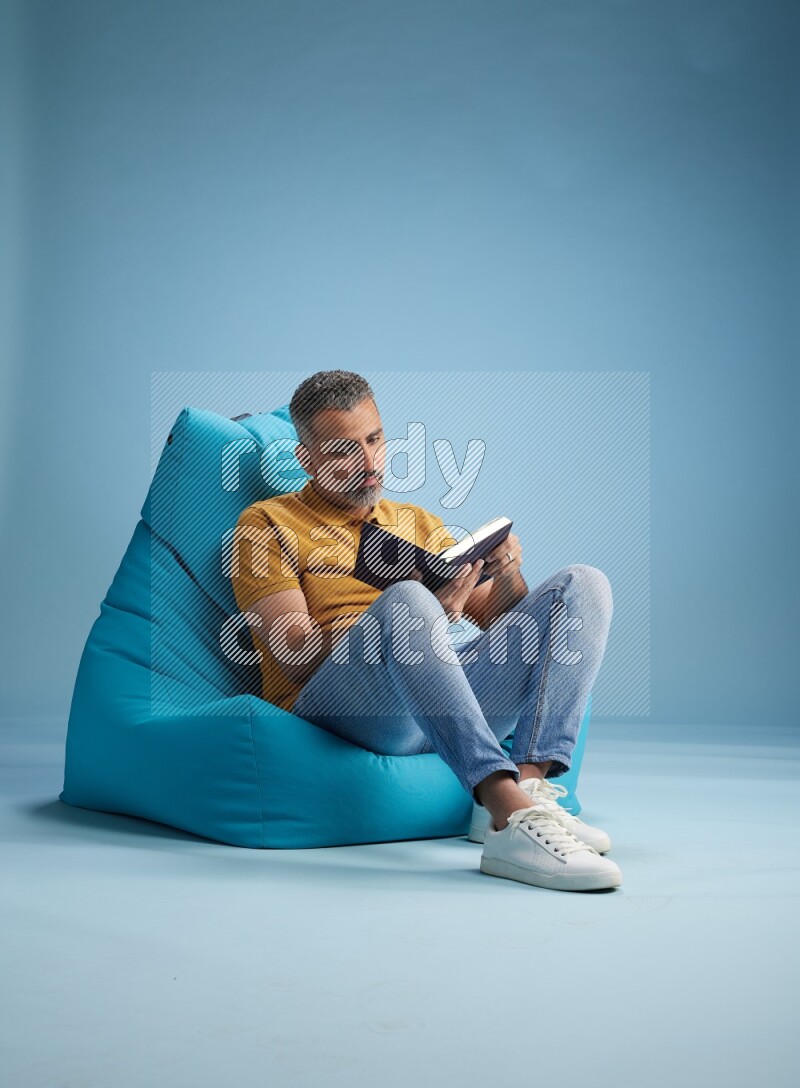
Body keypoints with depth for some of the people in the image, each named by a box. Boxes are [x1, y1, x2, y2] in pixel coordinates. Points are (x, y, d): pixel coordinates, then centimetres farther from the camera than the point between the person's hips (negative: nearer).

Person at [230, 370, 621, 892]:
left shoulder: (418, 522, 27)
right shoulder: (267, 525, 10)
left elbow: (498, 620, 23)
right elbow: (296, 653, -6)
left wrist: (507, 575, -1)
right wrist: (424, 614, -18)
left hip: (447, 693, 6)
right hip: (334, 699, -5)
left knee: (584, 584, -8)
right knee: (405, 600, -36)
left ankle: (528, 786, -28)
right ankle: (511, 816, -47)